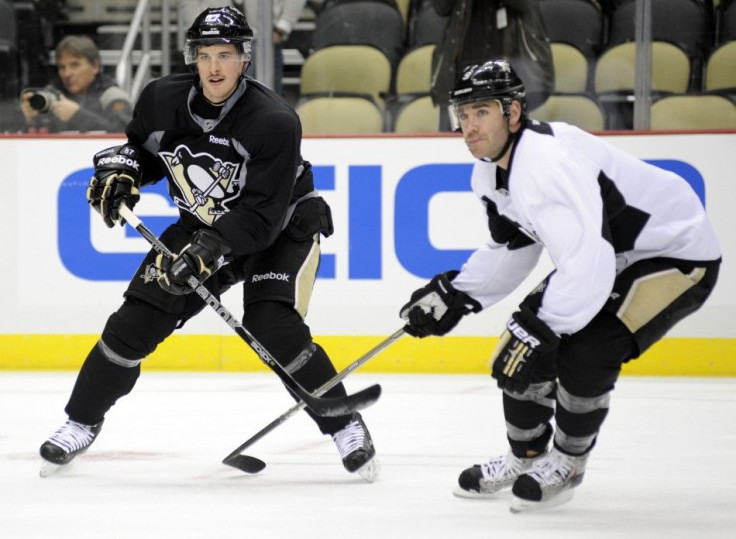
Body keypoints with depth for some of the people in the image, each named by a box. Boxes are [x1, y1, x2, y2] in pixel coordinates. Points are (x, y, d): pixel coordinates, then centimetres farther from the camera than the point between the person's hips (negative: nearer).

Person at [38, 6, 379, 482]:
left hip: (282, 229, -5)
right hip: (204, 225, 5)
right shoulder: (162, 100, -13)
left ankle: (346, 428, -11)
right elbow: (142, 148, 10)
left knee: (273, 327, -26)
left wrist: (209, 250, -40)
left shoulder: (273, 121, -29)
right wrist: (120, 172, -11)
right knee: (136, 321, -2)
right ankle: (82, 423, 16)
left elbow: (261, 216, -31)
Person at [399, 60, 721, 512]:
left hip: (678, 255, -10)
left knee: (584, 356, -24)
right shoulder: (493, 169, -2)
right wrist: (454, 295, 3)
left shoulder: (548, 162, -33)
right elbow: (511, 249, 14)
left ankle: (566, 464, 1)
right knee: (521, 350, 3)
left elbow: (588, 265, -40)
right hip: (604, 256, 10)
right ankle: (525, 458, 25)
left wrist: (537, 328, -36)